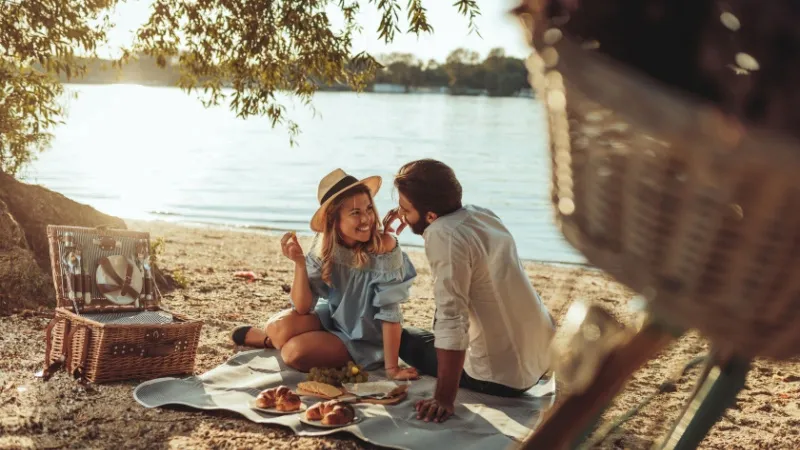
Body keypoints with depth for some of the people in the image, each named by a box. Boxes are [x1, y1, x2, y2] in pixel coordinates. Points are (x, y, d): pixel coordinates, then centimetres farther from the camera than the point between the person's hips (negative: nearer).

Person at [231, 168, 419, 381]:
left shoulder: (384, 246, -27)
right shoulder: (323, 244, -13)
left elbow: (390, 313, -24)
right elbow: (303, 307, -15)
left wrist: (391, 368, -24)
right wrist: (299, 262, -30)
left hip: (364, 338, -3)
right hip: (330, 318, 4)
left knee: (294, 351, -25)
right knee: (279, 326, -25)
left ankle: (274, 341, 11)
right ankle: (270, 338, 12)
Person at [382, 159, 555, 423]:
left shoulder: (443, 235, -23)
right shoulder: (482, 215, 2)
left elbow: (451, 323, -27)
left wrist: (444, 400, -25)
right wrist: (411, 218, 12)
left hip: (505, 376, -7)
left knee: (403, 339, 15)